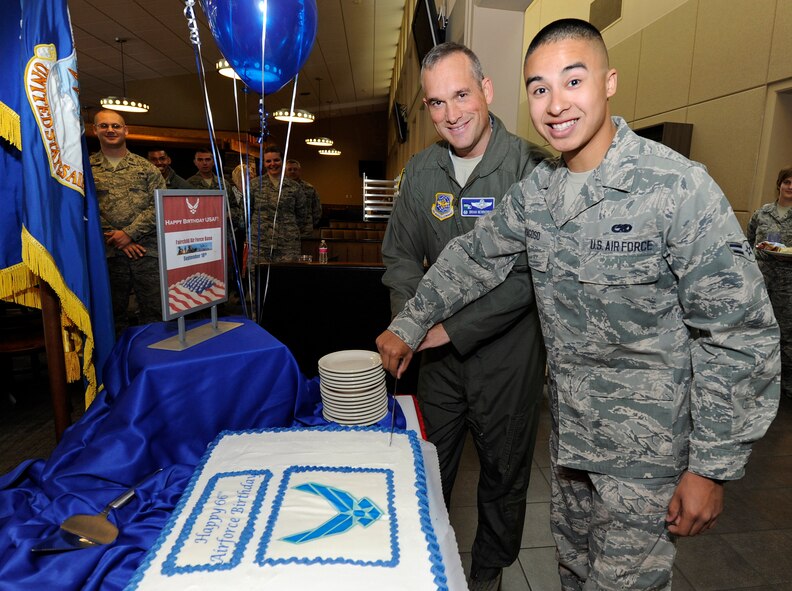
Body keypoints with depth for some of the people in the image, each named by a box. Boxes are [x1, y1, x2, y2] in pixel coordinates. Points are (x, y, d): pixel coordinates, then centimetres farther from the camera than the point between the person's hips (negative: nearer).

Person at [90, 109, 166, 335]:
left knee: (154, 311, 1)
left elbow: (159, 206, 0)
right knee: (114, 315, 9)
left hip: (146, 250, 0)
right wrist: (116, 239, -9)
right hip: (107, 254, 1)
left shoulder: (145, 167, 9)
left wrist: (129, 233, -10)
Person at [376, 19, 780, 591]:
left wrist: (713, 466, -14)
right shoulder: (535, 190, 0)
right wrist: (409, 326, 9)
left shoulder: (679, 188, -18)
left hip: (649, 446, -5)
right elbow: (472, 257, 11)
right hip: (568, 432, 6)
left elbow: (740, 335, -16)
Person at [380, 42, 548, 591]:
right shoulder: (421, 170, 1)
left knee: (504, 473, 17)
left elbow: (532, 273, -19)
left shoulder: (530, 165, -15)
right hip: (440, 350, 4)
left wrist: (454, 328, -21)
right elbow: (401, 256, 6)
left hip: (508, 352, -3)